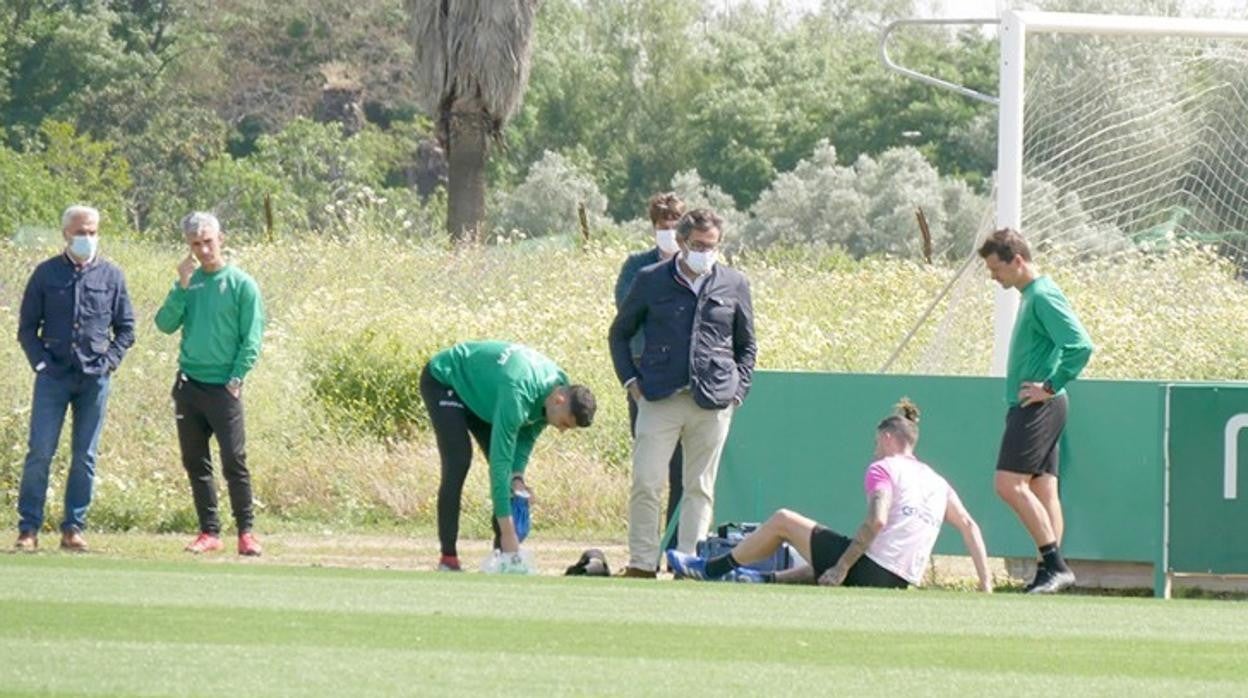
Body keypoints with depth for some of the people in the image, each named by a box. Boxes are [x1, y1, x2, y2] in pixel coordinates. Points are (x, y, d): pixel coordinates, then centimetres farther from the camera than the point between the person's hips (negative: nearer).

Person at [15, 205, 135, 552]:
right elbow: (27, 326, 7)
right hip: (54, 377, -1)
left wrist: (110, 361, -2)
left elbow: (126, 327, 11)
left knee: (85, 457, 5)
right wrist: (39, 361, -5)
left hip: (94, 379, 1)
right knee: (40, 452, -6)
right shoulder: (47, 273, 4)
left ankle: (73, 528, 11)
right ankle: (28, 529, -2)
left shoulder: (111, 275, 6)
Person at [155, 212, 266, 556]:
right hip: (188, 385, 5)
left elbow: (252, 340, -4)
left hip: (223, 388, -5)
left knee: (234, 460, -9)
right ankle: (209, 531, 13)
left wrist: (237, 378, -12)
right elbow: (165, 324, 1)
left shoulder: (241, 285, -2)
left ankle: (246, 531, 0)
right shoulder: (189, 282, 10)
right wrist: (182, 287, -8)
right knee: (195, 462, 6)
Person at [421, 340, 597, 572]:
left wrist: (517, 477, -20)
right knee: (458, 462, -21)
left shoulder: (559, 386, -16)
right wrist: (507, 531, -40)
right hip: (443, 380, -8)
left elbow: (526, 437, -2)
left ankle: (502, 553, 1)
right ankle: (448, 557, -19)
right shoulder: (518, 394, -41)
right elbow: (499, 461, -40)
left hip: (476, 388, 8)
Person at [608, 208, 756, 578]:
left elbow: (746, 345, 18)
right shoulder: (651, 281, 5)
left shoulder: (734, 285, 8)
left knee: (700, 488, 5)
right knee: (646, 482, -7)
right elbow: (619, 333, 16)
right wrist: (631, 380, 4)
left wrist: (738, 391, 6)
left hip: (713, 403, 1)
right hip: (660, 397, -1)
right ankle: (642, 562, -1)